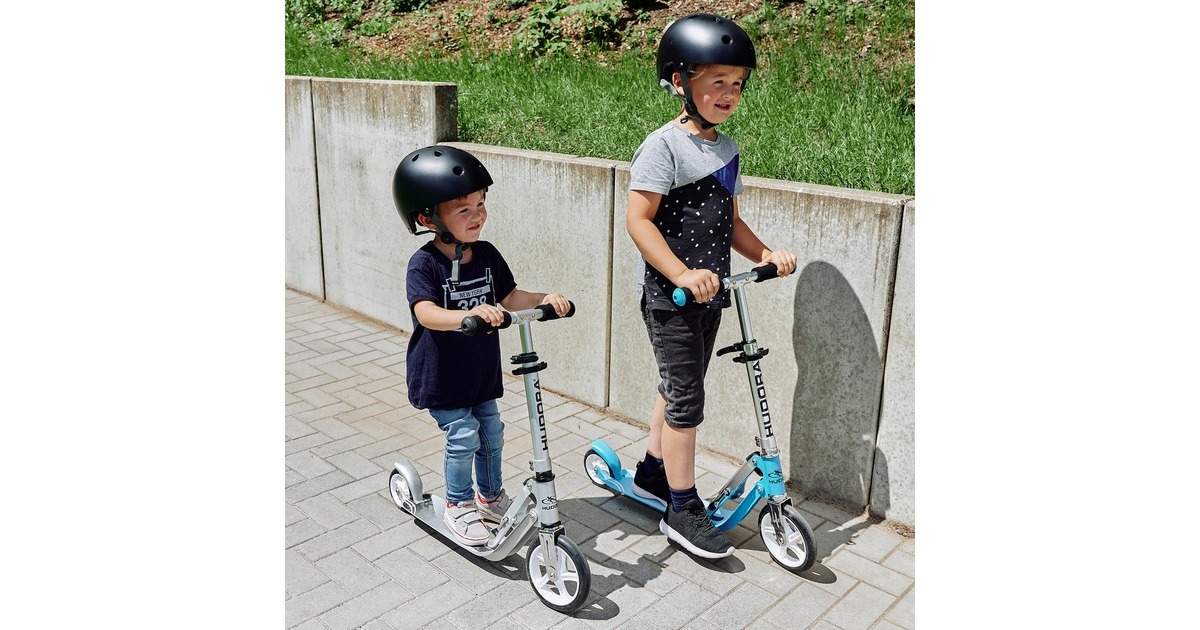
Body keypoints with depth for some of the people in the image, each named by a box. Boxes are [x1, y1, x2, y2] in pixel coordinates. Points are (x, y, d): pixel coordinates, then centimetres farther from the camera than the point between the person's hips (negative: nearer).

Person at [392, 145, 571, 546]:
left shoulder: (487, 255, -3)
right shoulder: (424, 264, -21)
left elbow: (509, 296, 3)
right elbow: (426, 313, -36)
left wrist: (543, 299, -16)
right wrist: (468, 314, -54)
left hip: (481, 370, 6)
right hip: (440, 376, -5)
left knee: (491, 431, 14)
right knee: (463, 436, -6)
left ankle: (491, 496, 36)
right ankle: (459, 504, 18)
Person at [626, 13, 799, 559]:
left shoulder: (726, 148, 11)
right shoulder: (664, 146, -14)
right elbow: (638, 219, -19)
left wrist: (764, 254, 0)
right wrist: (681, 274, -29)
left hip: (709, 291, 8)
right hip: (669, 295, -8)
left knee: (679, 387, 18)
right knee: (686, 397, -3)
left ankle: (652, 472, 37)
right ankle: (682, 509, 11)